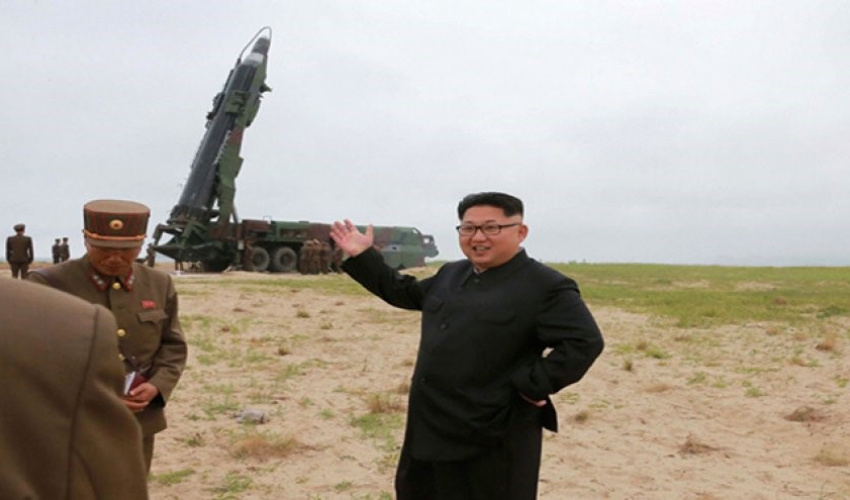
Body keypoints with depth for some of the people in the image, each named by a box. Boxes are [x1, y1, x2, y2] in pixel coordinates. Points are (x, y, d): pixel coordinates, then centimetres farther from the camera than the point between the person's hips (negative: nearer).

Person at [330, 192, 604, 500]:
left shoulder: (546, 287, -13)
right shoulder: (451, 275, 11)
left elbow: (584, 342, -20)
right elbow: (406, 293, 25)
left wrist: (531, 385, -22)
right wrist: (363, 257, 20)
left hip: (493, 435, -8)